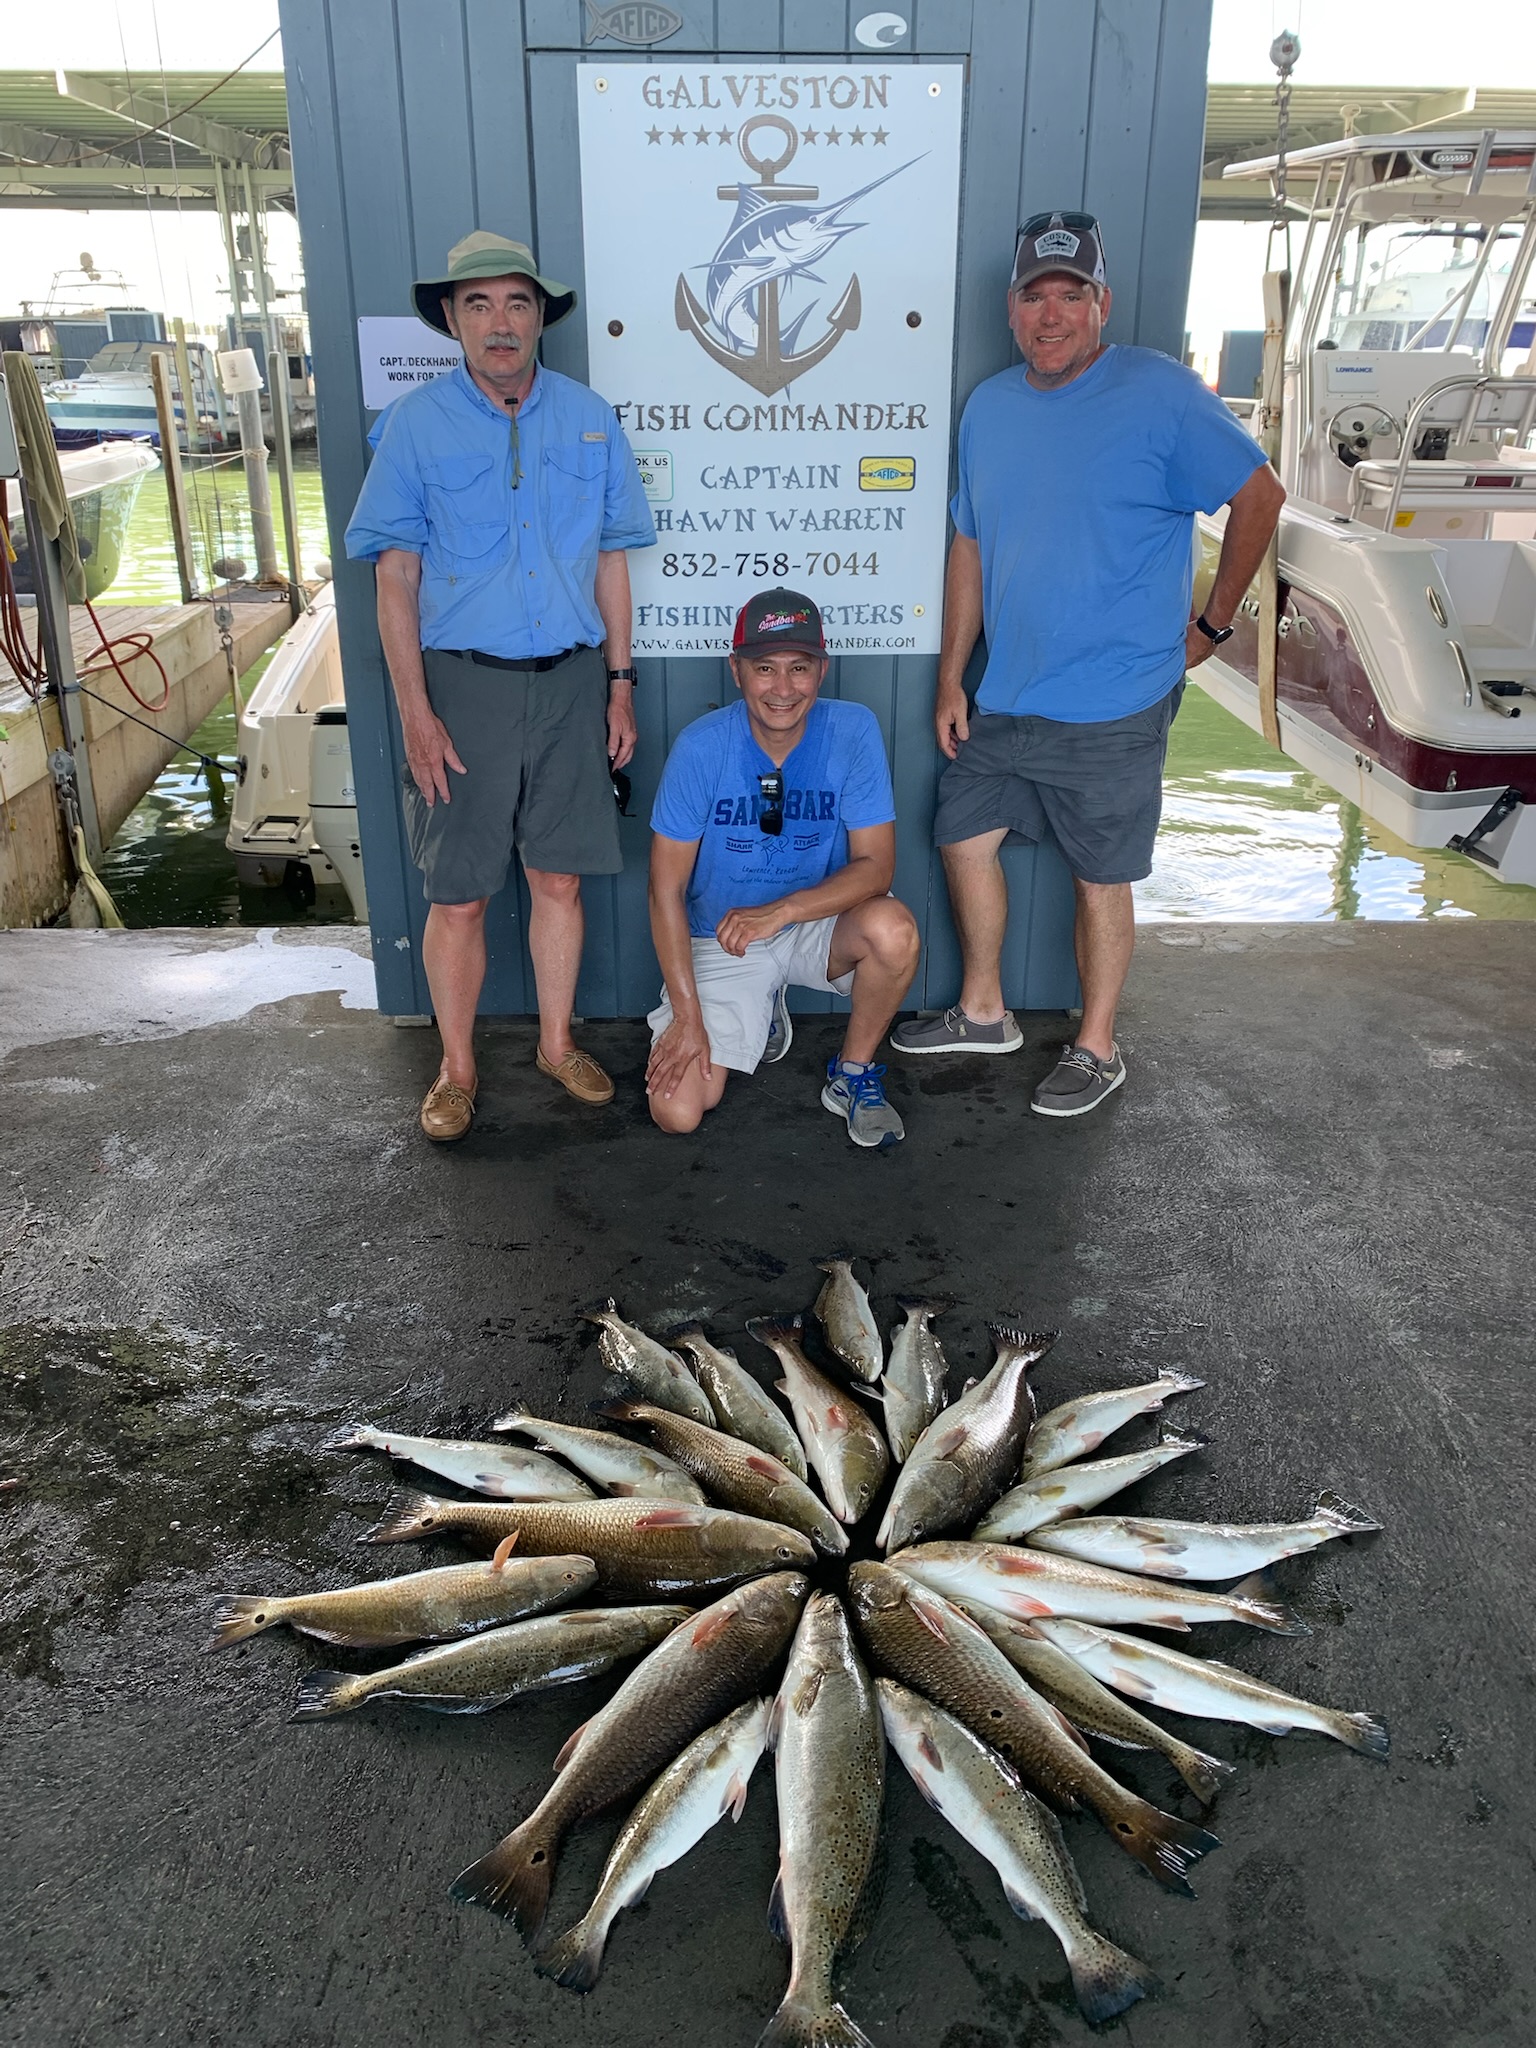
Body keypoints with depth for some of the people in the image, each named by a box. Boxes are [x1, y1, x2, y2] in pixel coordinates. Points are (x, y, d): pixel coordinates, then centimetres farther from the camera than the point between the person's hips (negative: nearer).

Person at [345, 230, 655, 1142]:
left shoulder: (589, 417, 6)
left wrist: (620, 683, 6)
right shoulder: (415, 423, -2)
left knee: (560, 878, 9)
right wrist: (416, 713, -10)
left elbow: (612, 559, 11)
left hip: (569, 681, 2)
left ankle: (558, 1042, 27)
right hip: (462, 683, -2)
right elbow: (397, 576, -3)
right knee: (459, 895, 2)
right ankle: (458, 1068, 18)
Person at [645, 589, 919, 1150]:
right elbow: (667, 889, -12)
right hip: (720, 941, 0)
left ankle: (853, 1075, -5)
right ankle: (760, 1017, 19)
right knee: (677, 1113, -15)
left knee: (893, 928, -34)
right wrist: (688, 1015, -16)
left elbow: (875, 866, -17)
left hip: (820, 925, 1)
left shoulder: (853, 731, -14)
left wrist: (781, 910, -33)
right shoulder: (701, 747, -17)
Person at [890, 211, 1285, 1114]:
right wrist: (952, 677, 10)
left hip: (1111, 707, -6)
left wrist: (1213, 623, -3)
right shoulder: (990, 406, 8)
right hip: (1005, 697, 7)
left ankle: (1097, 1049, 22)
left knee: (1101, 879, 4)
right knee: (966, 838, 14)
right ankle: (983, 1013, 33)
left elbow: (1260, 496, -6)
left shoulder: (1160, 395, -11)